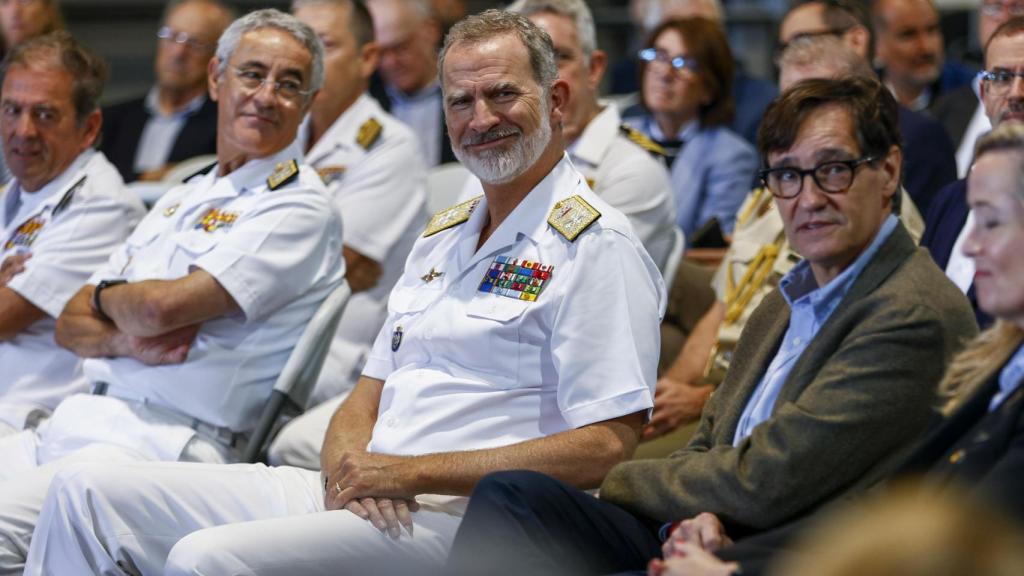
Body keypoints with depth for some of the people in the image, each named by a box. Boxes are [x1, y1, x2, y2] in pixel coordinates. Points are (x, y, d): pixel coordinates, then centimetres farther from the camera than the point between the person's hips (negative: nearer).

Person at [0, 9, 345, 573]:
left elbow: (164, 305, -14)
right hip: (76, 419, 8)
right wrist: (125, 339, -6)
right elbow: (70, 324, 17)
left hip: (168, 438, -8)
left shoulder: (298, 206, -4)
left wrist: (106, 295, 9)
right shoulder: (181, 199, 23)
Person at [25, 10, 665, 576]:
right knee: (88, 494, 1)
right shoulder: (443, 235, 21)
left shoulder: (597, 246, -7)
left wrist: (413, 472, -16)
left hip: (462, 518, -9)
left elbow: (608, 447, -16)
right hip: (360, 496, 9)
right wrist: (348, 458, -4)